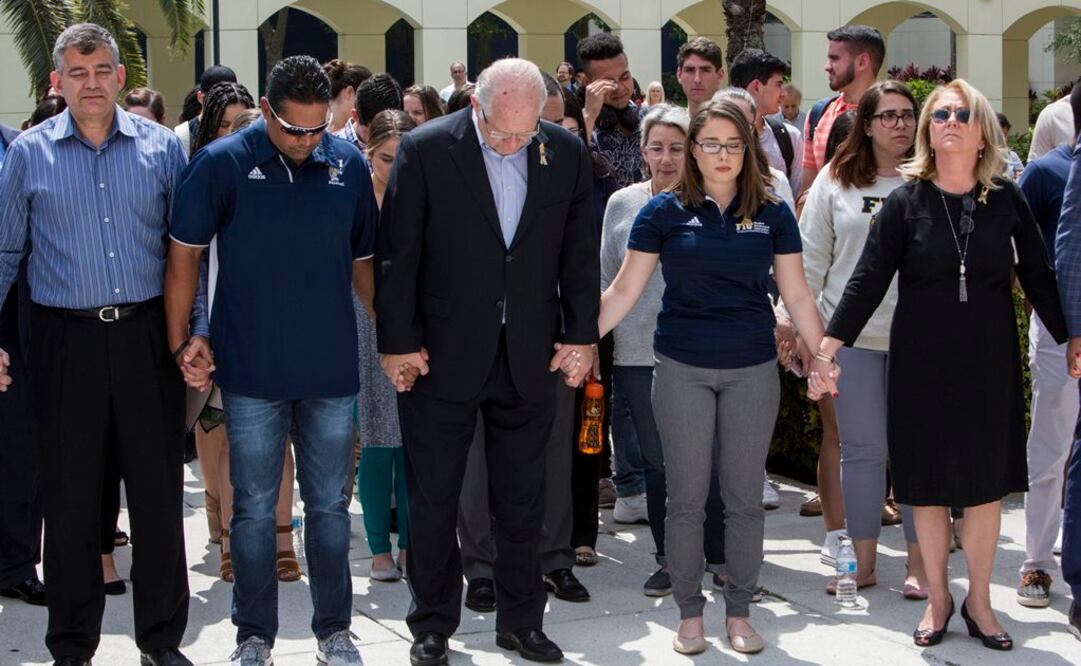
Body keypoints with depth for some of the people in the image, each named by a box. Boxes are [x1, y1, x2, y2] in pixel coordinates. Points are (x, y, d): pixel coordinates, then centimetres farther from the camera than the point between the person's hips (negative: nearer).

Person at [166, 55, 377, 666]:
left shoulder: (348, 164, 3)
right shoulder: (222, 163, -5)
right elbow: (184, 254, 1)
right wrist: (182, 340, -3)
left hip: (331, 367, 2)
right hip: (251, 370, -2)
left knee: (330, 505, 10)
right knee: (254, 509, 7)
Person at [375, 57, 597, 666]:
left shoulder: (567, 152, 0)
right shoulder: (425, 149, -9)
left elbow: (579, 251, 6)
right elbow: (397, 254, -7)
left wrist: (581, 335, 3)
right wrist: (398, 342, -7)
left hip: (530, 358, 2)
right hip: (443, 356, -2)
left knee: (523, 501, 12)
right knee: (433, 500, 7)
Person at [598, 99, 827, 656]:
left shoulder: (772, 214, 4)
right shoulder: (665, 212, -1)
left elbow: (797, 296, 8)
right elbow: (623, 290, 1)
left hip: (753, 370, 1)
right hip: (682, 370, -1)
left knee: (744, 498, 7)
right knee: (686, 498, 5)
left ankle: (739, 614, 20)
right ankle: (689, 615, 17)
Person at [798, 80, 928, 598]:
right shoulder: (836, 180, 6)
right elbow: (812, 255, 7)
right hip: (851, 334, 1)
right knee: (860, 449, 7)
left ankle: (919, 560, 13)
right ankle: (863, 560, 17)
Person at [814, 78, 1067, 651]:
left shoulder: (1007, 200, 0)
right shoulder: (905, 203, -4)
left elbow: (1038, 277, 5)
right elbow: (867, 281, -6)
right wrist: (826, 350, -13)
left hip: (989, 361, 1)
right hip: (922, 362, -1)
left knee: (986, 481, 7)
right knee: (929, 483, 8)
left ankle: (979, 599, 23)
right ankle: (937, 598, 24)